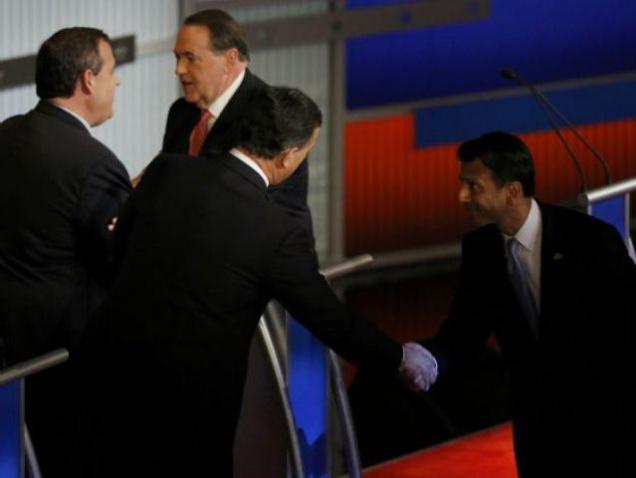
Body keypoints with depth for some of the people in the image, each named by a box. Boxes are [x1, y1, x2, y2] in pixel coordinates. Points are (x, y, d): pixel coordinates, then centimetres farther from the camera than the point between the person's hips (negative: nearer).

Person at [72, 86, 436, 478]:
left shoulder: (164, 172, -4)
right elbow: (332, 323, -5)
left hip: (116, 365, 4)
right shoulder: (278, 232, -15)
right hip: (190, 392, -4)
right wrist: (400, 359, 11)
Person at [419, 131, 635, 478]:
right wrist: (430, 360, -22)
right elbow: (467, 326, -1)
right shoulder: (479, 248, -3)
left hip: (604, 421, -5)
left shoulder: (590, 239, -19)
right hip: (536, 423, 5)